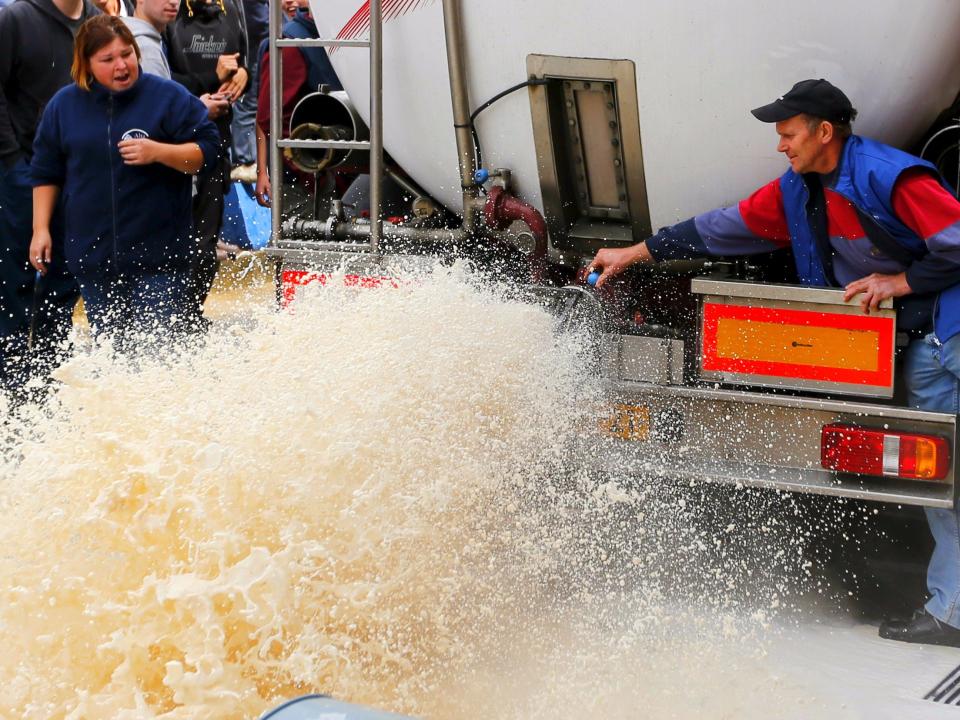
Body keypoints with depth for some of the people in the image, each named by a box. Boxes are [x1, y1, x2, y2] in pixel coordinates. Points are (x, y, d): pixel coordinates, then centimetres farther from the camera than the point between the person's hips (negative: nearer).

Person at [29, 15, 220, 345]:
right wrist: (40, 229, 9)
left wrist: (158, 151, -18)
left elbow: (207, 150, -3)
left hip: (158, 255, -3)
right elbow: (46, 172, 15)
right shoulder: (64, 105, 7)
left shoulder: (169, 96, -3)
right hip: (92, 254, 3)